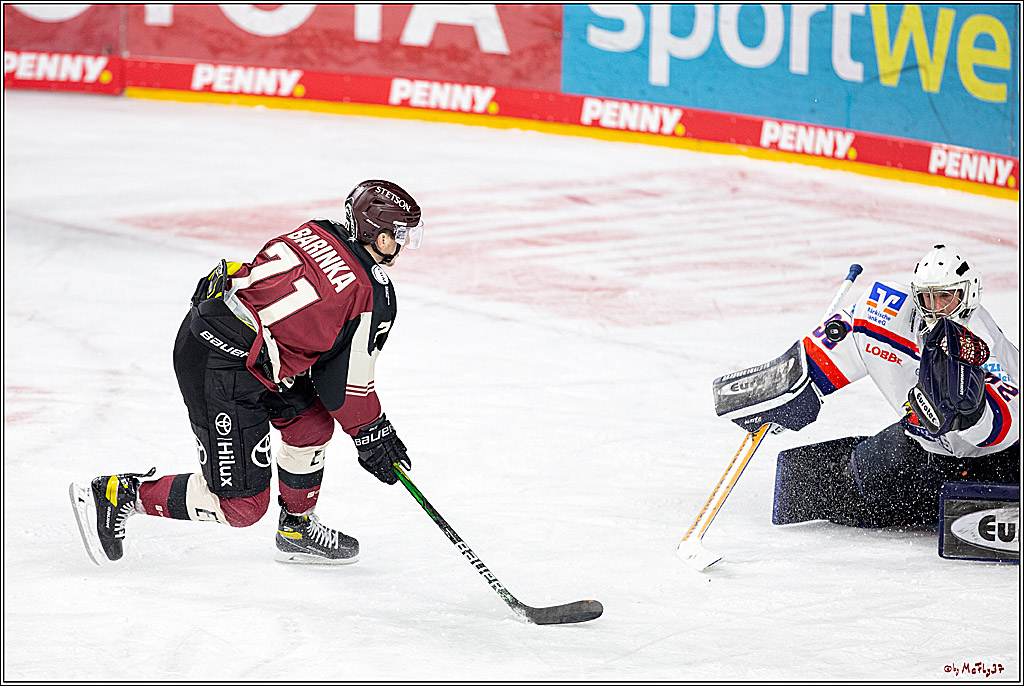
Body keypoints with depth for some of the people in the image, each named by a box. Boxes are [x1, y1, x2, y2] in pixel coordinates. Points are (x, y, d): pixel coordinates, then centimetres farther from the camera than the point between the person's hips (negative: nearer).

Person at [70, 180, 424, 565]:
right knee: (241, 505, 0)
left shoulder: (316, 234, 9)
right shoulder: (374, 300, -11)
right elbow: (348, 386, -4)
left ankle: (296, 530, 38)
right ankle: (118, 495, 6)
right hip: (219, 372, -10)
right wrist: (373, 435, 12)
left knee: (312, 424, 24)